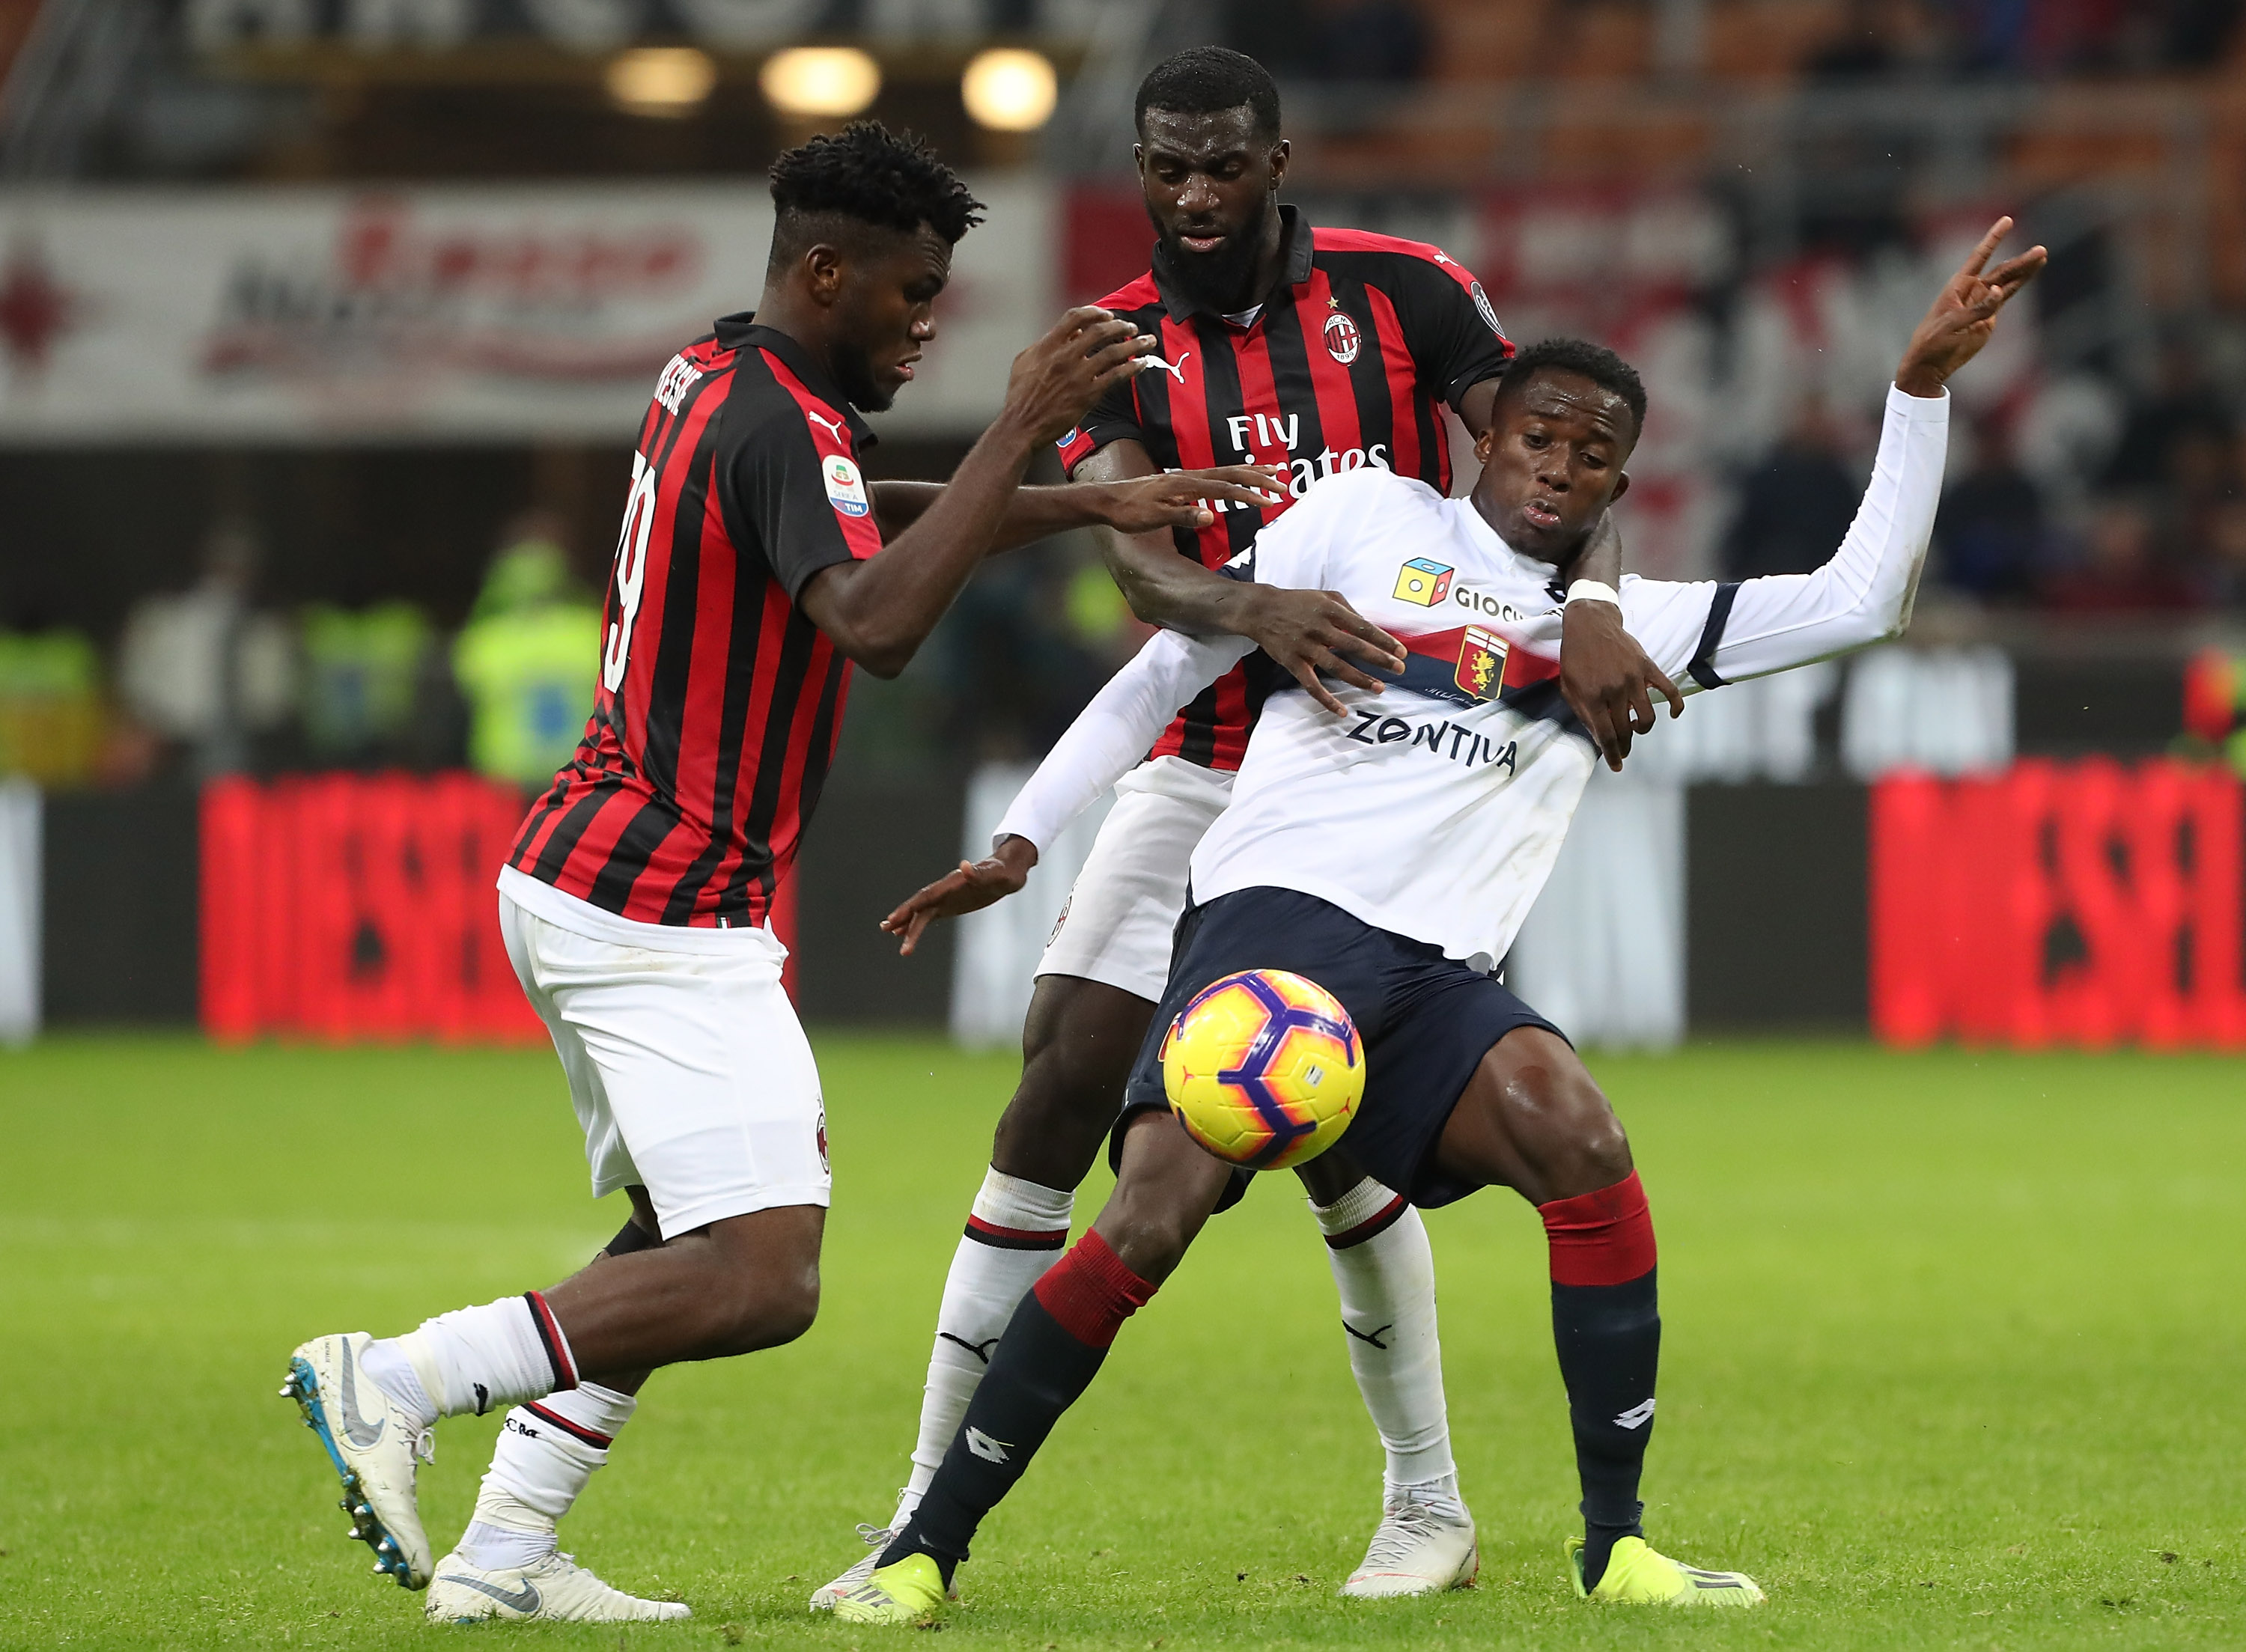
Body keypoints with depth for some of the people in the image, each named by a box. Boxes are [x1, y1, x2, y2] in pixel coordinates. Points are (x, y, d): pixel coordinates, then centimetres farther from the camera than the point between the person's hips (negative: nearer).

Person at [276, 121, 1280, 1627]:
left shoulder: (715, 379, 12)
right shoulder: (776, 424, -19)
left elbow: (872, 522, 31)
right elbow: (877, 624, -36)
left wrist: (1090, 507, 25)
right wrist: (1021, 431, -34)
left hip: (585, 879, 11)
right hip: (664, 909, -11)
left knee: (688, 1239, 17)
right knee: (761, 1284, -15)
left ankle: (504, 1554, 11)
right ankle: (401, 1380, -14)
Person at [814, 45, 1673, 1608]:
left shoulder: (1402, 292, -4)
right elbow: (1141, 561, -15)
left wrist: (1590, 610, -33)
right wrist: (1255, 607, -38)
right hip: (1205, 765, 2)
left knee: (1335, 1136, -8)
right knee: (1061, 1086, -7)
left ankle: (1430, 1507, 13)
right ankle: (930, 1514, -4)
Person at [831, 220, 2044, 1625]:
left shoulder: (1628, 626, 21)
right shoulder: (1373, 518, 13)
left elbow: (1857, 601, 14)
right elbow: (1169, 666, 16)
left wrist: (1922, 385, 8)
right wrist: (1022, 839, 12)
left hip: (1439, 977, 3)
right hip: (1275, 917, -3)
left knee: (1584, 1142, -26)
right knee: (1152, 1220, -24)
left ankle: (1616, 1546, -19)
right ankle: (928, 1547, -14)